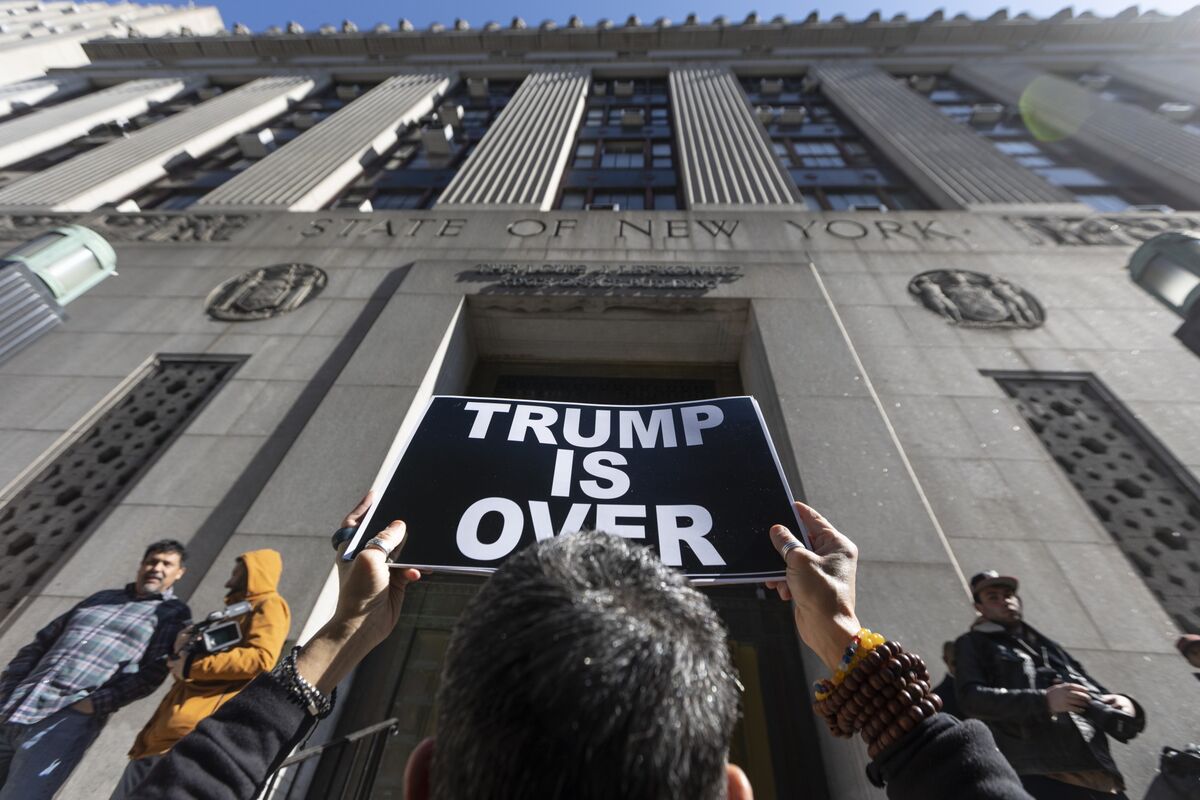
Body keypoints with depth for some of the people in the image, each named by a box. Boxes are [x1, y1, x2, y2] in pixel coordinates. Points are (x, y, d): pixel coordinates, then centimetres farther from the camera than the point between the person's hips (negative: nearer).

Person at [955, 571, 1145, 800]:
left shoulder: (1048, 645, 23)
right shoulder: (973, 644, 6)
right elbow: (972, 698, -9)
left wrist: (1123, 706, -2)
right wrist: (1043, 700, -17)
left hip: (1100, 776, 5)